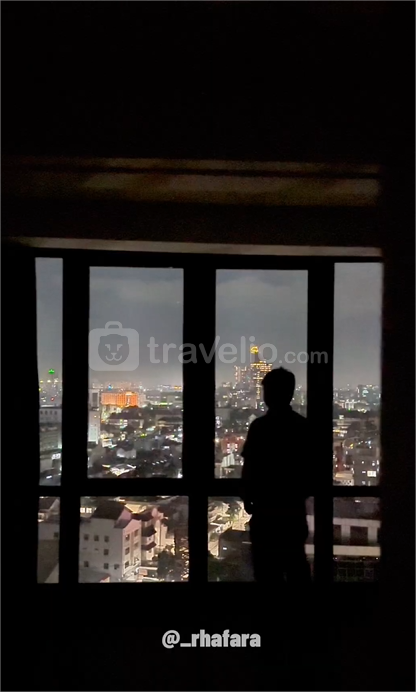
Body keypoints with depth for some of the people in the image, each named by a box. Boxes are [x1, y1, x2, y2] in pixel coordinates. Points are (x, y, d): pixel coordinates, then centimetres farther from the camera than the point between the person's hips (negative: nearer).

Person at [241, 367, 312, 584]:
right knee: (296, 561, 14)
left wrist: (247, 497, 3)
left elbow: (250, 467, -11)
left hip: (266, 505, -5)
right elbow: (310, 466, 8)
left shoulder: (260, 425, -13)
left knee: (267, 565, 4)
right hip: (294, 505, 5)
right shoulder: (303, 426, 3)